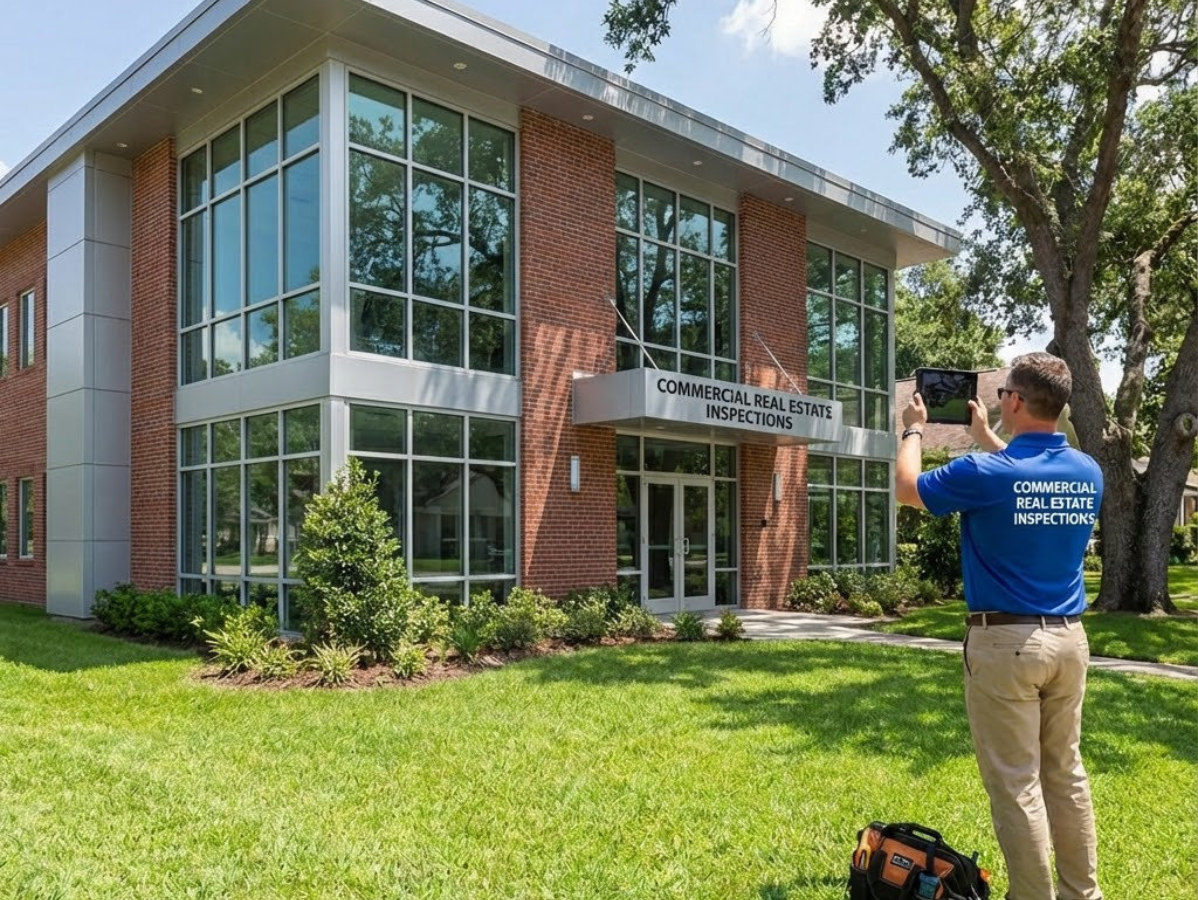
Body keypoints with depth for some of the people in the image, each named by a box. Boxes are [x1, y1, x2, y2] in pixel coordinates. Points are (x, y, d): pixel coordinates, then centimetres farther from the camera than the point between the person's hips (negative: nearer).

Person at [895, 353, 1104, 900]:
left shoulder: (987, 473, -16)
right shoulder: (1088, 473, 3)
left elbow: (906, 488, 1)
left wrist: (913, 430, 16)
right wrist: (985, 437, 34)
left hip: (1006, 642, -6)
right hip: (1069, 639, 7)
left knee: (1016, 784, 3)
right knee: (1066, 774, 17)